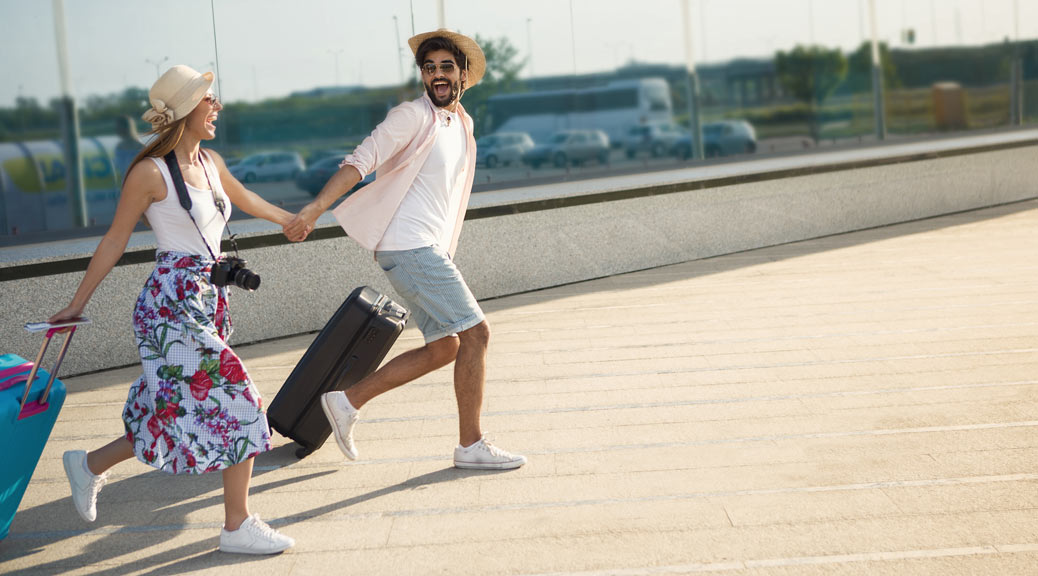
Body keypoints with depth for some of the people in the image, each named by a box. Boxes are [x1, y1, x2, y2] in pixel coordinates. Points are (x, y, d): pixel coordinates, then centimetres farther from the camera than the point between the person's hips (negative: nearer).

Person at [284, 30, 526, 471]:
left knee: (444, 347, 11)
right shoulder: (415, 115, -8)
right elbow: (360, 161, -17)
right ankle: (470, 446, 0)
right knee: (475, 333, -9)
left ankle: (348, 401, 15)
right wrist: (314, 209, -27)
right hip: (410, 248, -9)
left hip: (429, 251, 9)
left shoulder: (462, 125, 18)